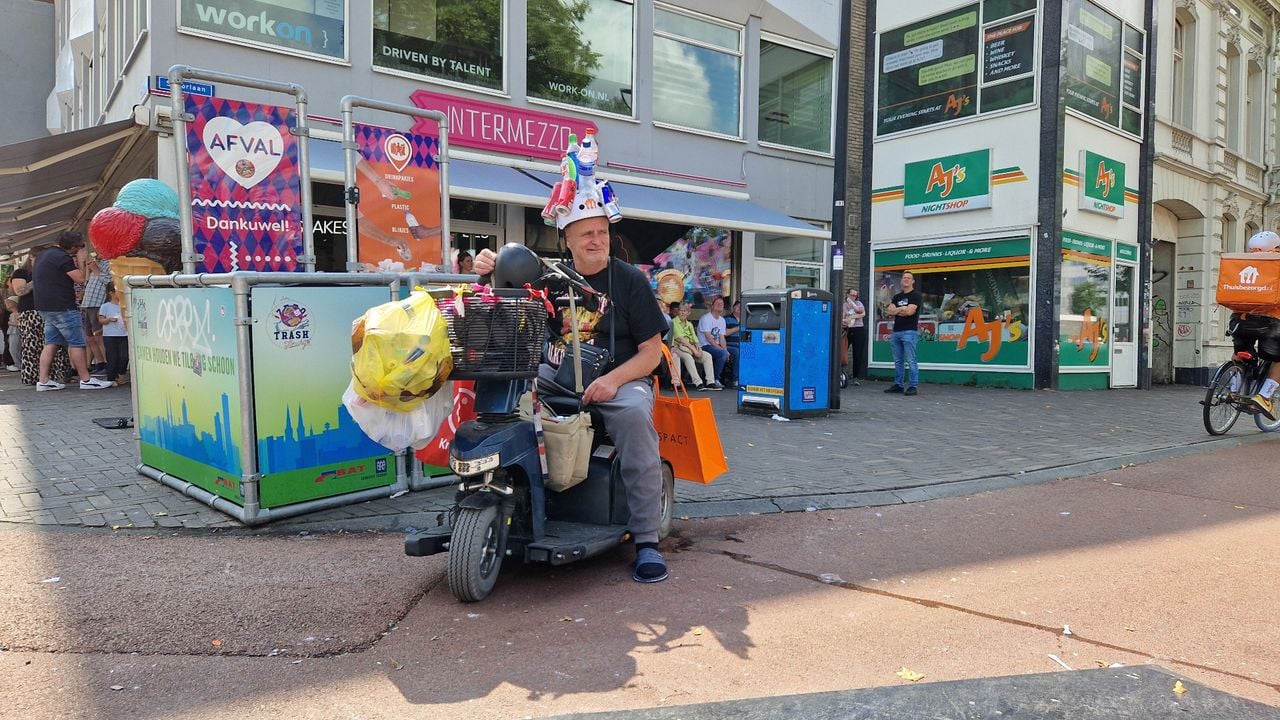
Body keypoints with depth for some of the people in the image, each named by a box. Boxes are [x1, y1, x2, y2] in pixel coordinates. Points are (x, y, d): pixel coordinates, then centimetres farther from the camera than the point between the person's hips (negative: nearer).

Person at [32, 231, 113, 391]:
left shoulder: (44, 256, 17)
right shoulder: (63, 258, -15)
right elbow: (80, 278, -17)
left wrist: (75, 263, 16)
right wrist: (81, 261, -3)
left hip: (45, 307, 10)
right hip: (62, 307, -10)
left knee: (51, 343, 11)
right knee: (77, 343, -4)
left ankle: (43, 381, 9)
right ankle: (86, 380, -1)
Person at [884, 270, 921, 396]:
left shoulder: (915, 296, 0)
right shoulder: (896, 297, 19)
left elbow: (910, 311, -13)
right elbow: (889, 311, 8)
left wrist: (895, 311, 0)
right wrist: (902, 309, -5)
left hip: (910, 331, -7)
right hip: (896, 331, 7)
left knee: (910, 361, -8)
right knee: (898, 361, 9)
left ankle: (912, 386, -6)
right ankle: (898, 385, 15)